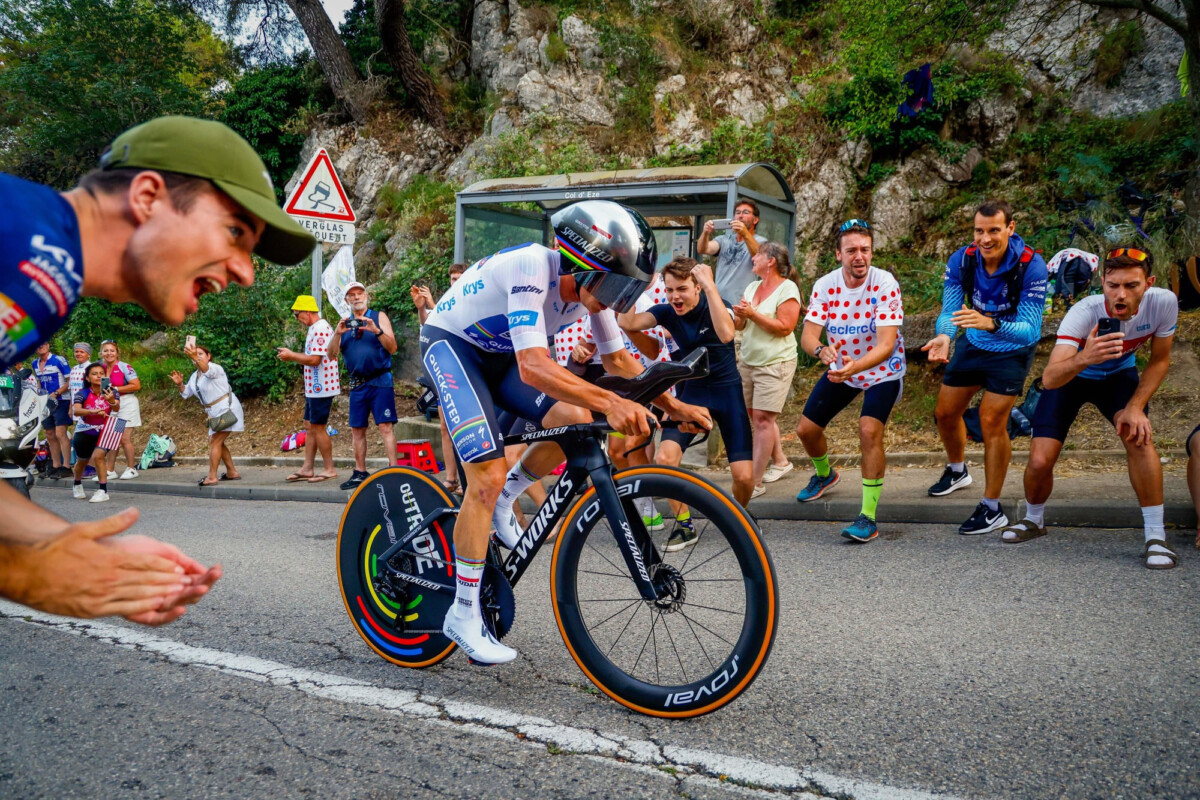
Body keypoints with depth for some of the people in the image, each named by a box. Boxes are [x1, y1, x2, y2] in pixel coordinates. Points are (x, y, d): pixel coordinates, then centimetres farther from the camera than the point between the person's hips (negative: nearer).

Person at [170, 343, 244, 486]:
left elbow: (207, 370, -41)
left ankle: (212, 477, -14)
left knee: (215, 442, -14)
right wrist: (179, 384, -2)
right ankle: (232, 472, 27)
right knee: (218, 442, 18)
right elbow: (186, 393, 19)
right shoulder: (194, 376, 12)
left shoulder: (215, 368, -16)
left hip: (226, 409, -10)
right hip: (216, 412, 10)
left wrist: (194, 357, -60)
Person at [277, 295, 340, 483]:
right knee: (310, 426, 12)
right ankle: (307, 468, 16)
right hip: (314, 387, 10)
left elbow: (314, 360, -23)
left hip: (321, 387, -10)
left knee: (318, 427, -4)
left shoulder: (320, 329, -18)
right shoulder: (314, 329, 15)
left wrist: (291, 356, -12)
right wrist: (290, 354, 12)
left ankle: (329, 469, 4)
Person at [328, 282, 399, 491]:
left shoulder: (379, 317, 3)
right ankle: (360, 473, 16)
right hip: (357, 384, 5)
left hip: (380, 381, -5)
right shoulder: (345, 323, 14)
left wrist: (377, 331, -21)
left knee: (385, 426, -11)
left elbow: (392, 348, -6)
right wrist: (337, 333, -10)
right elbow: (331, 355, 6)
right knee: (357, 429, 8)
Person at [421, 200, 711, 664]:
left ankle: (502, 502, 6)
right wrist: (609, 401, -54)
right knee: (488, 476, -20)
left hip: (499, 354, 7)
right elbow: (533, 366, -44)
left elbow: (617, 358, 1)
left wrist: (673, 405, -9)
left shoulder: (590, 286, -11)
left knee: (577, 421, -19)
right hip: (450, 345, -7)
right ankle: (463, 615, -8)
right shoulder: (531, 269, -34)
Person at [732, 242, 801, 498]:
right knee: (759, 416, 13)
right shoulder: (752, 287, 12)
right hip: (748, 361, 8)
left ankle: (756, 482, -8)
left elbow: (785, 327, -18)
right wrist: (739, 316, -11)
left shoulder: (787, 288, -10)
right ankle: (780, 461, 31)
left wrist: (753, 314, -20)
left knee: (763, 418, -10)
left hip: (775, 363, -8)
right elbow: (739, 325, 12)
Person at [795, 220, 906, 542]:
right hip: (839, 369, 5)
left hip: (881, 371, -5)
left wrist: (853, 367, -49)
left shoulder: (885, 284, -25)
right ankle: (824, 474, 42)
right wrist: (821, 350, -42)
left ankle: (868, 518, -16)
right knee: (806, 429, 7)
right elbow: (807, 335, -18)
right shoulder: (825, 286, -13)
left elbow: (886, 344, -31)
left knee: (869, 430, -26)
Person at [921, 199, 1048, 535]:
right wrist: (944, 336, -39)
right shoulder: (961, 260, -18)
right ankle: (957, 471, 42)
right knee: (945, 413, 12)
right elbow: (949, 309, -16)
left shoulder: (1031, 266, -29)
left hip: (1011, 351, -5)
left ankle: (992, 509, -1)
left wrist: (991, 323, -51)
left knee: (992, 421, -13)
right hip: (973, 345, 5)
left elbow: (1030, 329, -32)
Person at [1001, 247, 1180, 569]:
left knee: (1138, 435, -26)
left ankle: (1156, 537, -15)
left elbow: (1159, 361, -9)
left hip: (1118, 375, 2)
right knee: (1039, 461, -10)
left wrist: (1135, 406, -20)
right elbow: (1049, 379, -47)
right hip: (1071, 376, -2)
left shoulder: (1163, 303, -28)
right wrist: (1084, 358, -67)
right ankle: (1034, 521, 23)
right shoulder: (1084, 313, -37)